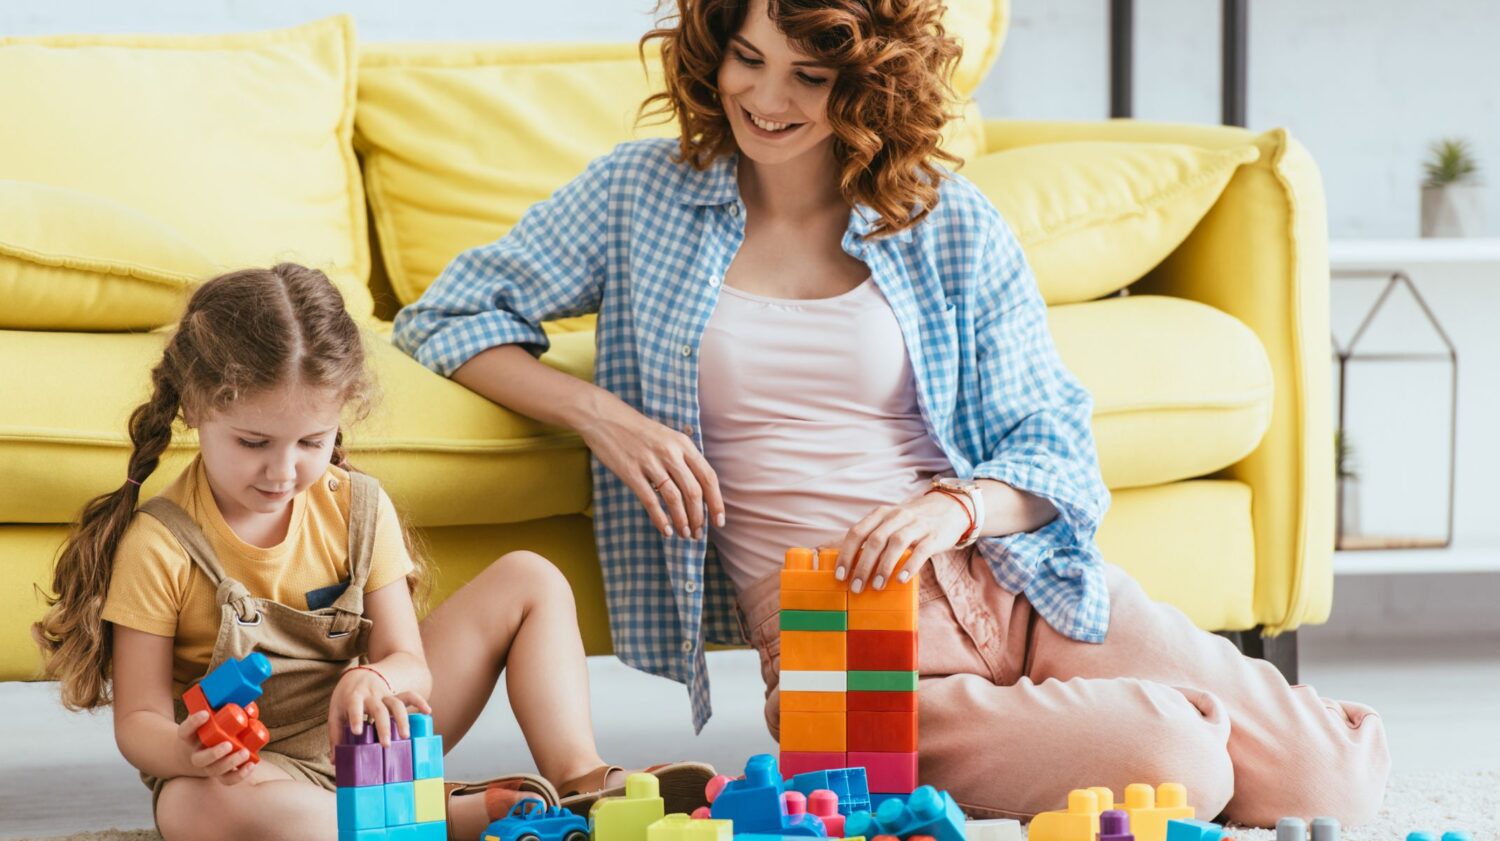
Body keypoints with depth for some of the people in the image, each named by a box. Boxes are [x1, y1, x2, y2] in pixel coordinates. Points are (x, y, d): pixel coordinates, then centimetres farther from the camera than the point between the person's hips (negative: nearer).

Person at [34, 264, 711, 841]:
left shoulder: (357, 507, -2)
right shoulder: (159, 545, -16)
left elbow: (412, 664, -3)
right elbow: (140, 720, -13)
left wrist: (376, 679, -30)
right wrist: (185, 752, -38)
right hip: (247, 769, -5)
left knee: (528, 580, 2)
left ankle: (580, 781, -12)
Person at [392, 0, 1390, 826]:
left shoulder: (951, 225, 8)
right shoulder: (642, 196, 8)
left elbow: (1055, 451, 6)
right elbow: (449, 316, 11)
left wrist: (953, 508, -17)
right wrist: (604, 416, -6)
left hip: (1004, 574, 3)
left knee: (1338, 774, -14)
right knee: (1174, 768, -28)